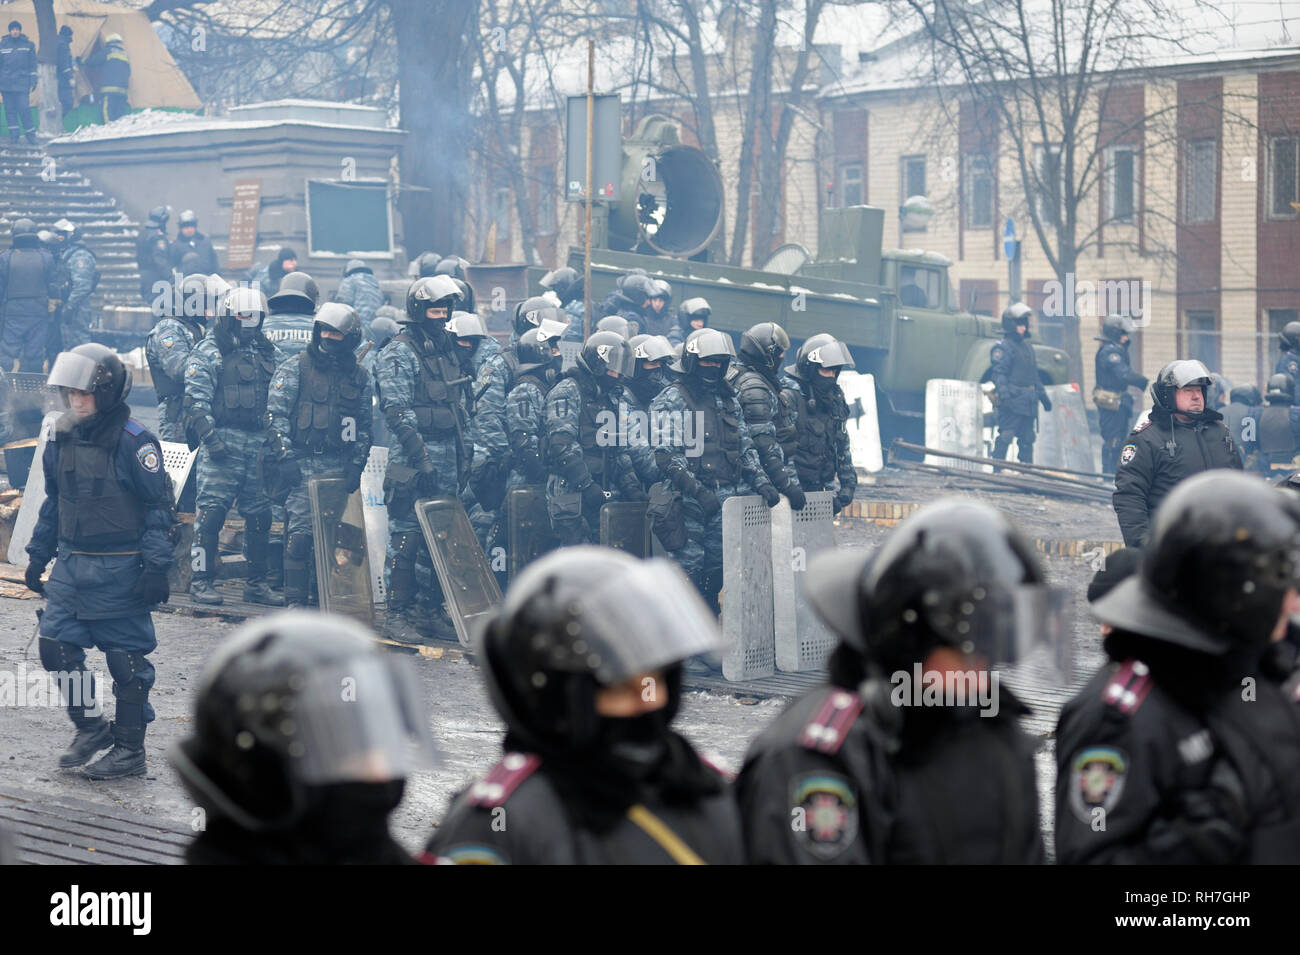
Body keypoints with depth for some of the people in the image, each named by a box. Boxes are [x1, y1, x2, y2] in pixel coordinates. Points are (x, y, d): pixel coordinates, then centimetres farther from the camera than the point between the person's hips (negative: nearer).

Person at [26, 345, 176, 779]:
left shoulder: (134, 443, -13)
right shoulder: (63, 439, 6)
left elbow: (159, 509, -11)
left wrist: (156, 567, -15)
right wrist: (38, 555, 17)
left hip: (119, 570, -6)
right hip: (71, 564, 6)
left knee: (126, 659, 2)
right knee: (55, 647, 2)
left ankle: (129, 749, 13)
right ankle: (90, 727, 21)